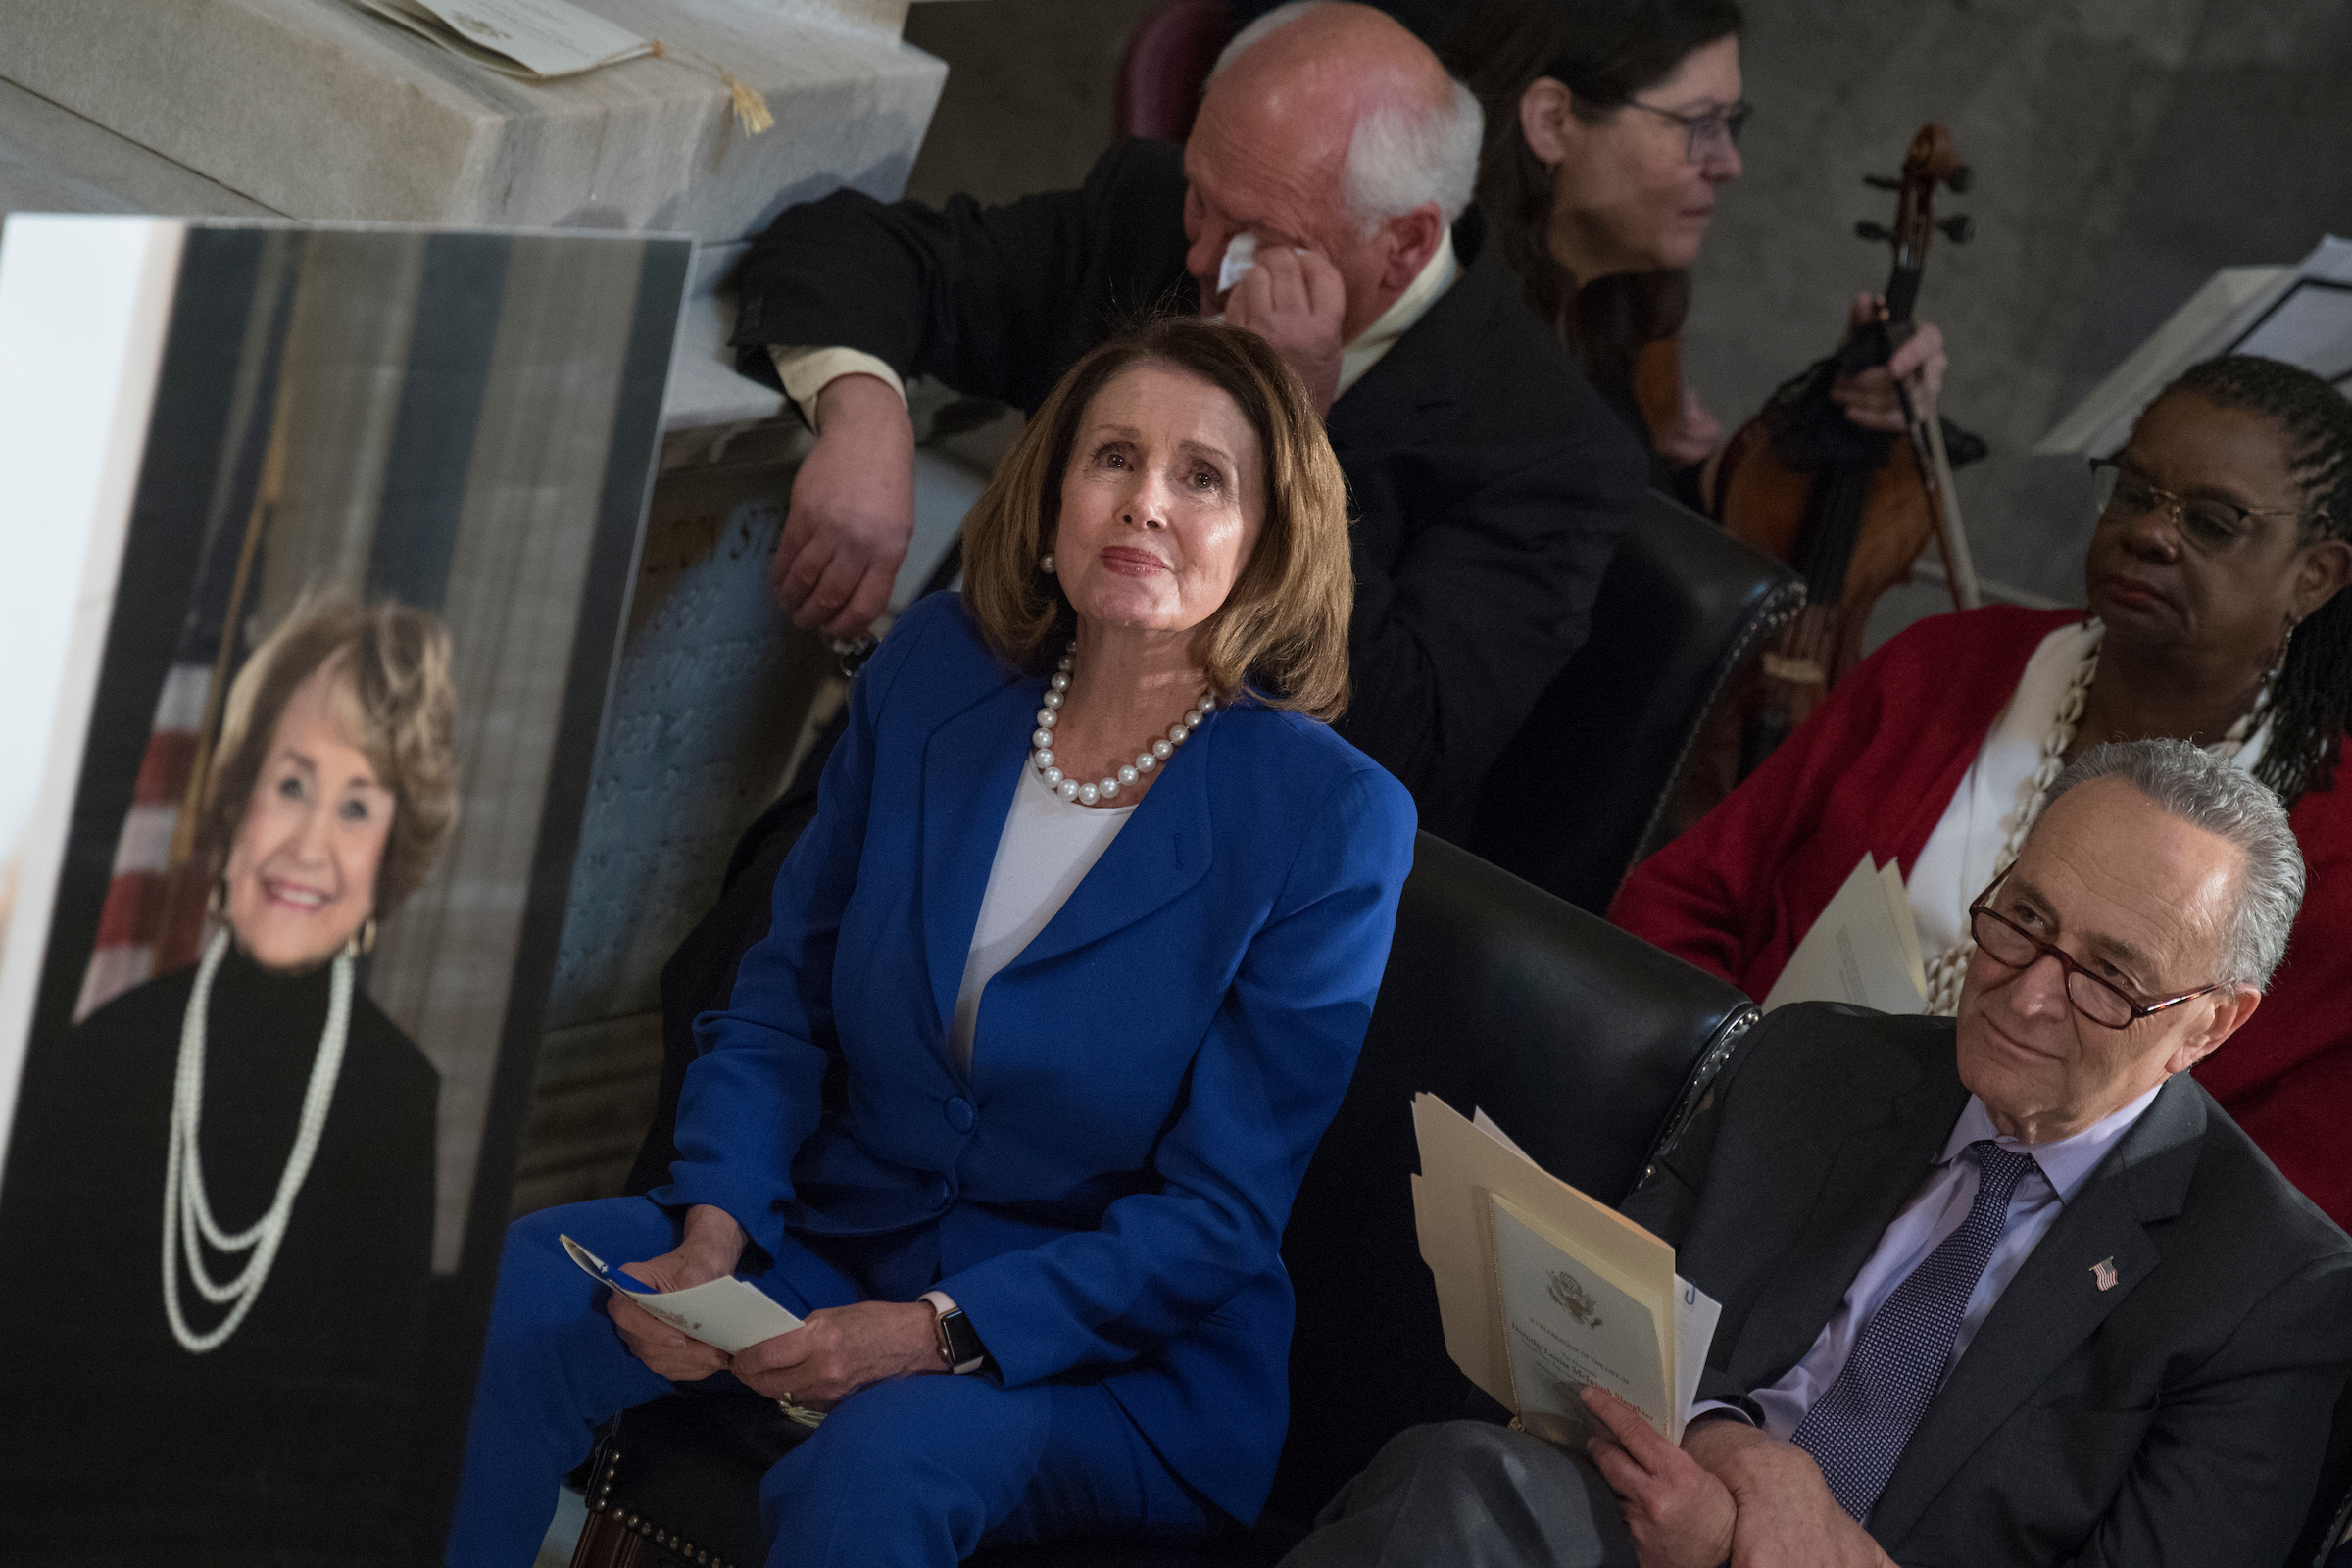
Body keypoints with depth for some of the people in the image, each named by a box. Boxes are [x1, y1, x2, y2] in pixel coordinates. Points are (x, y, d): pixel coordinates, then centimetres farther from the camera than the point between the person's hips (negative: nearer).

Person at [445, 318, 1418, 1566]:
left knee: (881, 1460, -36)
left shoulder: (1332, 821, -14)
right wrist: (713, 1233, -11)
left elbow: (1216, 1217, -13)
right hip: (838, 1239, 5)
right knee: (508, 1291, -20)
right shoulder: (936, 670, 1)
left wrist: (936, 1333, -25)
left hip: (1123, 1363, -4)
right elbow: (785, 993, 7)